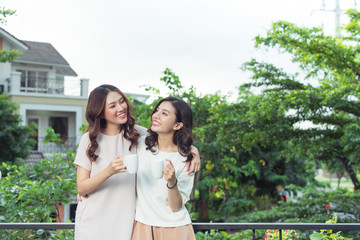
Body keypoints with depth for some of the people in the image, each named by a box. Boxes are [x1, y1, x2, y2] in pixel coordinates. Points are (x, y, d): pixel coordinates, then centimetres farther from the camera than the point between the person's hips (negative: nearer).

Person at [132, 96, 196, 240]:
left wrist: (172, 182, -29)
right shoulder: (142, 143, -4)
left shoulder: (186, 160, -12)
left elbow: (176, 207, -12)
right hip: (141, 224, 3)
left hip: (173, 228, -3)